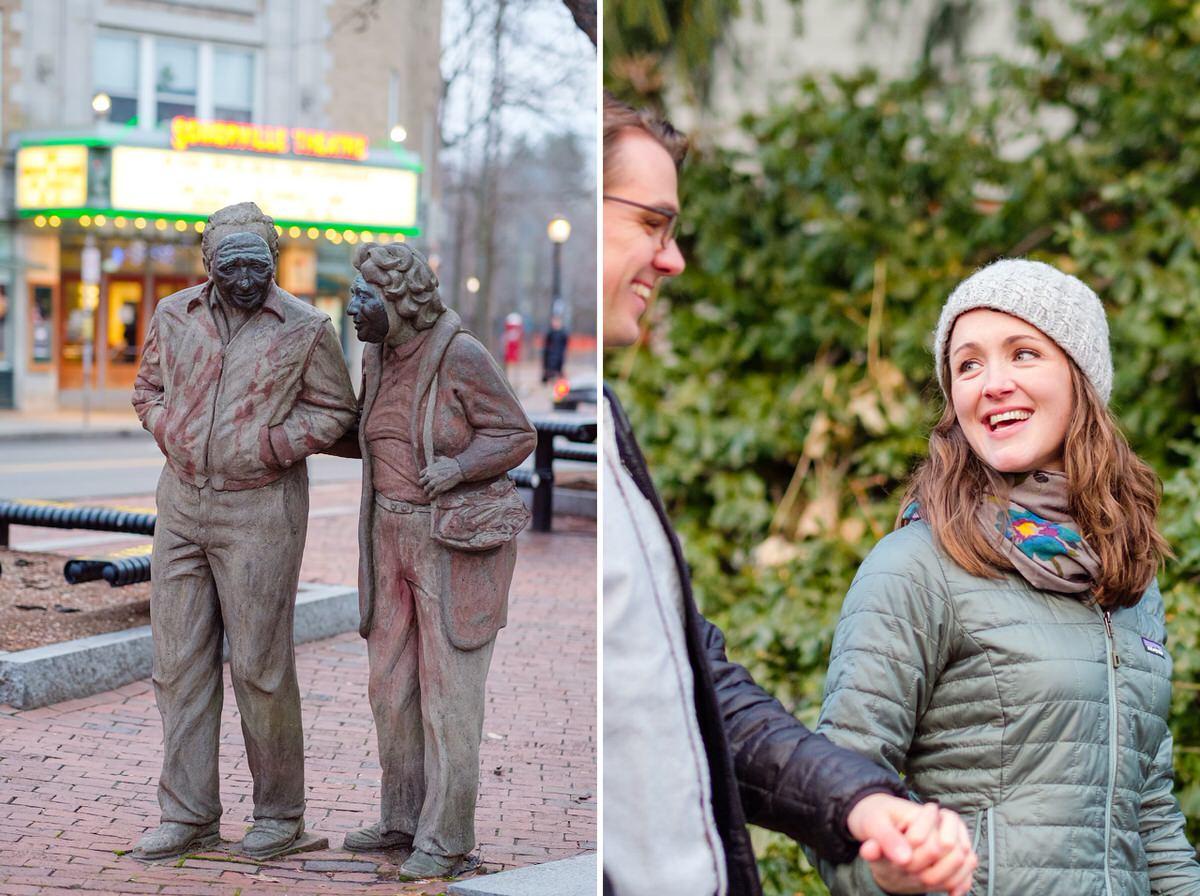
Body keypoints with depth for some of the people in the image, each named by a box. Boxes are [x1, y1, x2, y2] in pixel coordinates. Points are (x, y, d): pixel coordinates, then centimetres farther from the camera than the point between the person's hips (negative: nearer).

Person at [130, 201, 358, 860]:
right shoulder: (174, 316, 6)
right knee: (179, 660, 6)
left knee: (260, 663, -2)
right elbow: (148, 388, 19)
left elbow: (335, 410, 1)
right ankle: (189, 815, 15)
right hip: (181, 502, 5)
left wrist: (270, 445, -12)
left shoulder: (305, 329, -5)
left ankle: (279, 812, 13)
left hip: (260, 508, -4)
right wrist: (171, 433, 0)